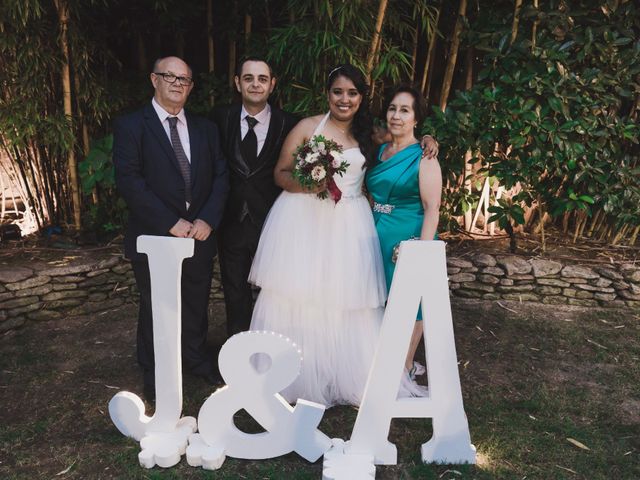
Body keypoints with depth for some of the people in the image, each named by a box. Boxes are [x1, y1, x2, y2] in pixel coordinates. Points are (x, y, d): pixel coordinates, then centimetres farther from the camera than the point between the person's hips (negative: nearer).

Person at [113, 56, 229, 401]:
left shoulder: (205, 128, 8)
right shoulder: (130, 125, -5)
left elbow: (220, 176, 3)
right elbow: (129, 181, -15)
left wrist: (207, 220, -12)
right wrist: (171, 223, -20)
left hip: (200, 233, 4)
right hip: (154, 237, -3)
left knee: (196, 304, 17)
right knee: (155, 308, 13)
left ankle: (195, 357, 40)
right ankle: (154, 372, 33)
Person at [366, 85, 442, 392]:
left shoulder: (423, 158, -9)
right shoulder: (379, 151, 9)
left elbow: (432, 210, -13)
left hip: (409, 237, -6)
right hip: (378, 236, 6)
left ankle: (406, 368, 25)